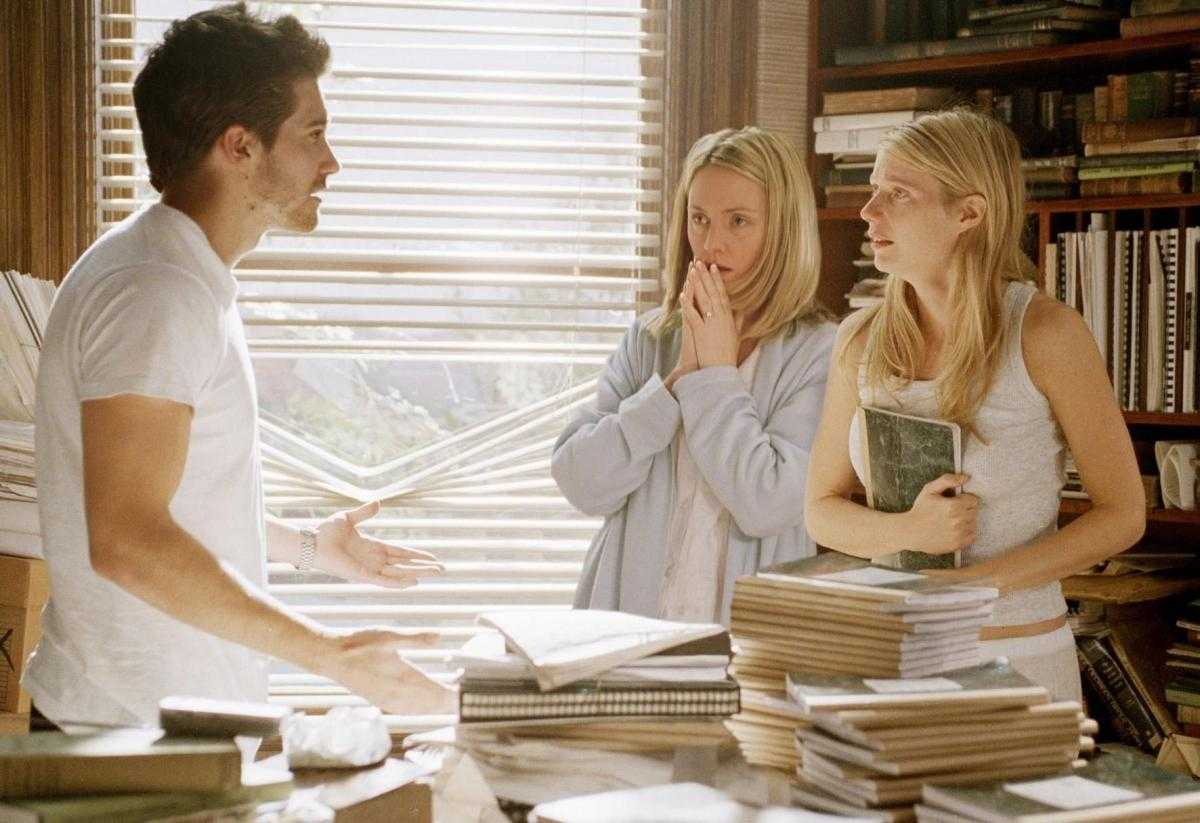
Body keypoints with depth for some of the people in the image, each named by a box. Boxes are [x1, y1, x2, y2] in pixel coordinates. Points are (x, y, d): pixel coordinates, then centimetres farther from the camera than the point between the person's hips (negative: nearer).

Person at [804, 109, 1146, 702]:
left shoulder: (1045, 334, -12)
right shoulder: (861, 340, -1)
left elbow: (1122, 515, -9)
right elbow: (822, 509, 4)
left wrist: (975, 581, -18)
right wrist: (909, 532, -17)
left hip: (1017, 654, -3)